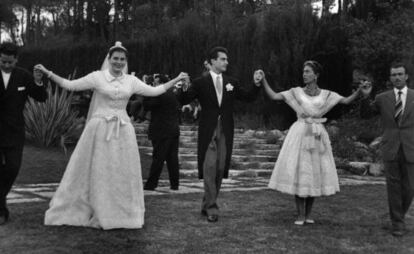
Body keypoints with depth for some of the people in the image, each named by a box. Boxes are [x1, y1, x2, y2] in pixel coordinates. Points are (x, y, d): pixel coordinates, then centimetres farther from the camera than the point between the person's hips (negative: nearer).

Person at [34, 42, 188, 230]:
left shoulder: (131, 81, 8)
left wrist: (176, 80, 11)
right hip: (100, 128, -3)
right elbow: (70, 85, -1)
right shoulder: (97, 77, -1)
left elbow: (154, 91, 12)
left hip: (122, 131, 3)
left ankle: (121, 214, 20)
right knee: (96, 170, 3)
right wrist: (48, 73, -8)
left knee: (122, 171, 6)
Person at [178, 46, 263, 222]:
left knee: (220, 169, 8)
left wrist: (256, 84, -2)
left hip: (225, 131, 4)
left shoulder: (231, 83, 10)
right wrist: (184, 87, -25)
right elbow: (183, 101, -7)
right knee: (209, 168, -8)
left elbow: (248, 97, 13)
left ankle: (207, 205, 22)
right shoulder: (200, 83, -2)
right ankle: (211, 208, -4)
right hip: (208, 130, -4)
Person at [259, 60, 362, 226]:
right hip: (300, 134, -1)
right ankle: (300, 215, 3)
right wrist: (264, 80, -10)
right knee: (298, 172, -6)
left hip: (317, 136, 1)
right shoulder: (296, 92, 5)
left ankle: (308, 214, 16)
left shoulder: (326, 95, 7)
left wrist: (360, 90, -14)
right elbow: (273, 96, 0)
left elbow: (346, 101, 0)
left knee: (315, 173, 3)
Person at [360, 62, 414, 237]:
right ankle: (397, 223, 10)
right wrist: (365, 96, -2)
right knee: (393, 186, 1)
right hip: (390, 148, 0)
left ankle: (400, 215, 29)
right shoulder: (383, 98, 7)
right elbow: (365, 114, 11)